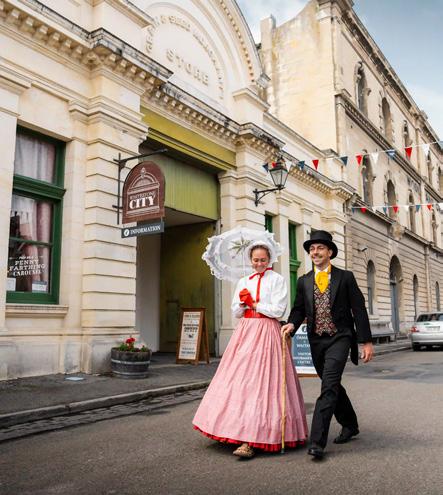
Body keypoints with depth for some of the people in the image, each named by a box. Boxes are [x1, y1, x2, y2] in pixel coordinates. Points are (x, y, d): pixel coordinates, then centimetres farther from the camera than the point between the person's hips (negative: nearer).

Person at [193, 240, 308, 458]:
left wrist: (253, 303, -5)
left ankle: (251, 441, -11)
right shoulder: (243, 282, 15)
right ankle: (237, 428, 16)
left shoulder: (277, 280, 1)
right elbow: (236, 312, 13)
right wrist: (243, 304, -7)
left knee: (259, 381, -10)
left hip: (267, 333, -5)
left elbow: (278, 310, -8)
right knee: (238, 379, 3)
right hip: (245, 332, 6)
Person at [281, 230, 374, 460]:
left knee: (329, 386, -15)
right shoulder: (303, 281, 9)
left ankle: (317, 441, -15)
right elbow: (299, 309, 10)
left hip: (339, 338, -4)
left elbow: (359, 310, -2)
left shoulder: (345, 277, 0)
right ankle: (350, 425, 38)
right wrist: (292, 324, -12)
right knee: (332, 386, 17)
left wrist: (366, 341, -5)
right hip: (316, 340, 5)